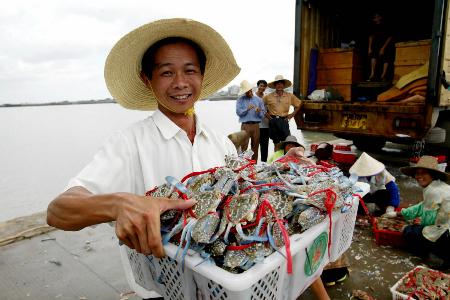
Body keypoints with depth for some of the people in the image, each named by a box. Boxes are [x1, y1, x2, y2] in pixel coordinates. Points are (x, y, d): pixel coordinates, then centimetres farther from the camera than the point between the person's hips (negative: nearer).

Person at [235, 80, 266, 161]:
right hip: (245, 125, -2)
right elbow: (238, 112, -2)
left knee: (255, 146, 4)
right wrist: (247, 109, -15)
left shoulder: (258, 99, 15)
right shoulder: (240, 100, 10)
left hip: (256, 125, 2)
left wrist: (259, 111, -11)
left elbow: (263, 113, 10)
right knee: (244, 146, -8)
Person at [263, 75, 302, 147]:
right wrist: (266, 114, 3)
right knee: (276, 142, 7)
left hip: (284, 121, 0)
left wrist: (292, 114, 7)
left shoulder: (290, 96, 5)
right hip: (273, 121, 0)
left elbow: (299, 104, 15)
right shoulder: (268, 97, 2)